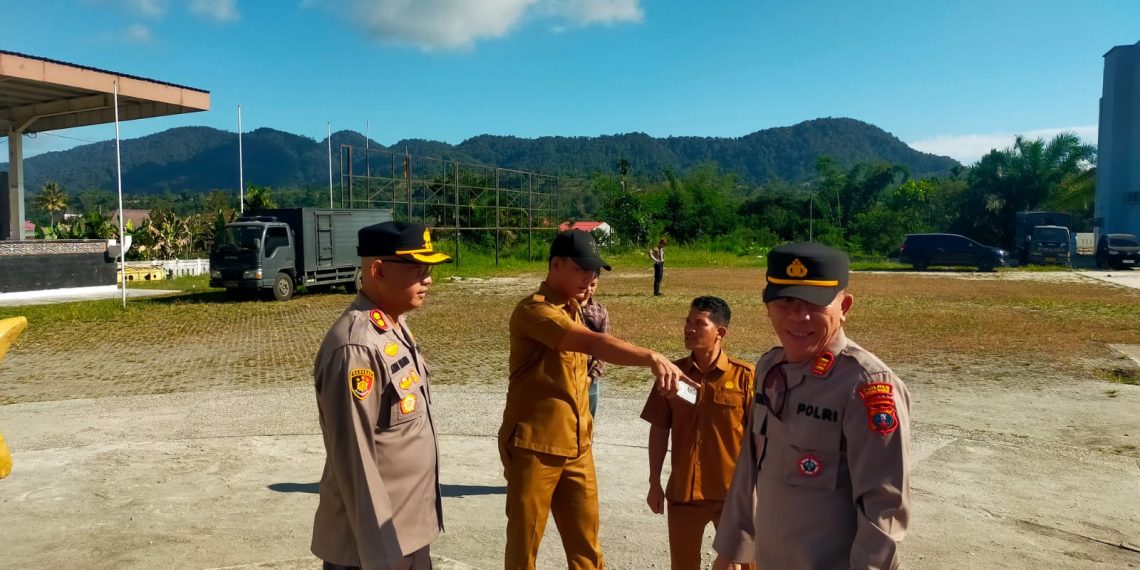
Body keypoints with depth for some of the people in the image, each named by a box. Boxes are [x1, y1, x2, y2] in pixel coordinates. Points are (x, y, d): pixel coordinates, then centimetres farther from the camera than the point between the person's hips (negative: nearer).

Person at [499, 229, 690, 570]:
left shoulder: (572, 309, 10)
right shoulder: (534, 310, -19)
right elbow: (592, 344, -35)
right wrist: (651, 357, -46)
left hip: (576, 446, 8)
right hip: (533, 448, -7)